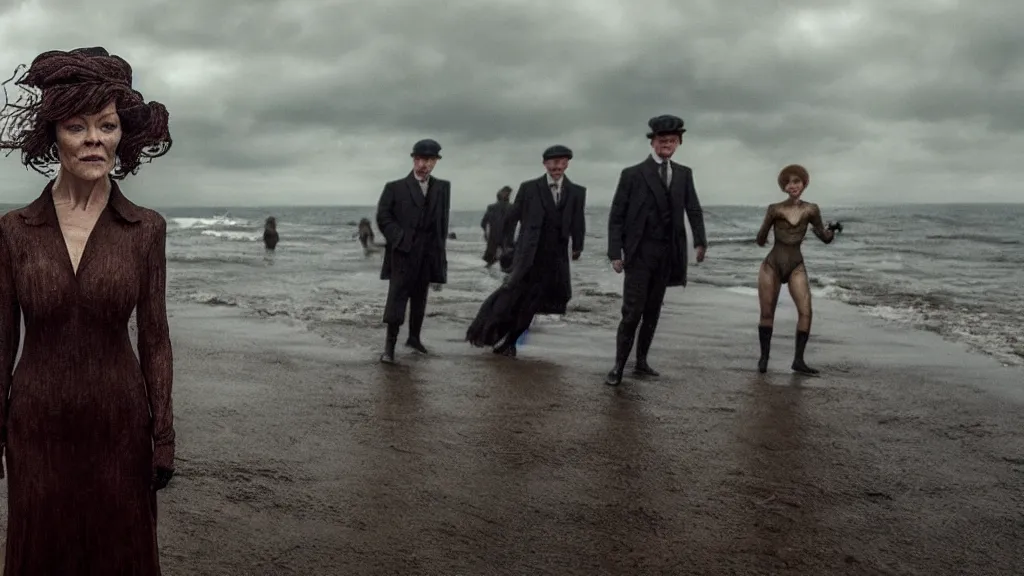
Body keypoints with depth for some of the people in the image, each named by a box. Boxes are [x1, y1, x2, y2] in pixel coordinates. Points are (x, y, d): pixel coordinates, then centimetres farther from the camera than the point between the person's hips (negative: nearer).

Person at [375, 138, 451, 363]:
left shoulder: (443, 188, 10)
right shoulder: (395, 187, 1)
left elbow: (443, 221, 10)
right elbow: (383, 217, -3)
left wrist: (440, 249, 4)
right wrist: (400, 240, -13)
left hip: (428, 254, 4)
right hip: (403, 252, -4)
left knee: (420, 298, 13)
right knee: (397, 297, -9)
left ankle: (414, 338, 28)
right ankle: (389, 346, -9)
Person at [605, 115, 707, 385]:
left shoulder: (684, 174, 8)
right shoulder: (633, 174, -4)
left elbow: (693, 210, 4)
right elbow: (616, 216, -5)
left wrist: (700, 241, -9)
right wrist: (615, 253, -12)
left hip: (667, 253, 4)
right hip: (639, 252, -4)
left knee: (653, 312, 10)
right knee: (633, 312, -8)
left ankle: (641, 362, 21)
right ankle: (619, 366, 2)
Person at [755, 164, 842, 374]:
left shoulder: (811, 210, 2)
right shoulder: (775, 209, -2)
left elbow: (825, 238, 6)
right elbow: (760, 240, 4)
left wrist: (832, 229, -13)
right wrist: (762, 237, -17)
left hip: (796, 266, 1)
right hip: (772, 264, -1)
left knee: (806, 311, -12)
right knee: (767, 313, 3)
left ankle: (798, 360, -4)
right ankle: (764, 357, 16)